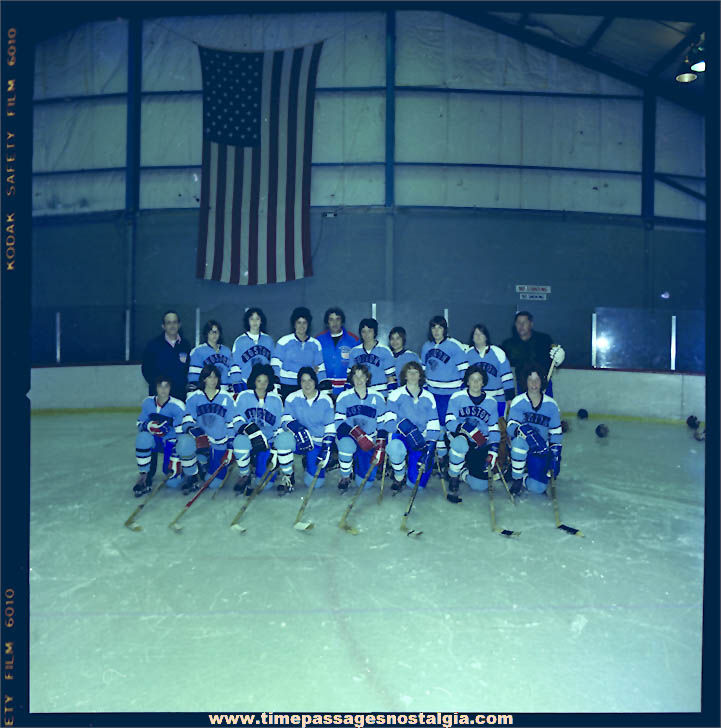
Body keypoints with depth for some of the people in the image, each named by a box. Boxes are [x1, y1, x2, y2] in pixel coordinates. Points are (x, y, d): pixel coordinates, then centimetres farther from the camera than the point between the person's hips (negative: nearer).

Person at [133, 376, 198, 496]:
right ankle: (144, 477, -15)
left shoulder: (177, 406, -18)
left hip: (172, 442, -3)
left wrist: (176, 459, -22)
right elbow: (140, 424, 4)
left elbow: (182, 433, -18)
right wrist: (150, 426, -22)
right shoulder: (147, 402, -4)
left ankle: (193, 475, 13)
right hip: (155, 441, 3)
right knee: (143, 437, -31)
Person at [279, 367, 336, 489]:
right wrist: (297, 428, -35)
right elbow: (285, 420, -13)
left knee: (315, 483, -11)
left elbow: (330, 427, 2)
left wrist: (326, 448, -7)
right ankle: (288, 476, -10)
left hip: (318, 443, 0)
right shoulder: (292, 398, -4)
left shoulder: (325, 400, -1)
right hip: (298, 441, 0)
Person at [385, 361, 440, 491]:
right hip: (400, 437, -2)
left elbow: (434, 427, 6)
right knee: (395, 448, -39)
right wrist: (404, 427, -27)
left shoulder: (428, 397, 11)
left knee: (417, 484, -9)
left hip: (421, 440, 2)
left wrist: (429, 450, -8)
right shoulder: (396, 395, 2)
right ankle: (399, 476, -9)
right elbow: (389, 422, -7)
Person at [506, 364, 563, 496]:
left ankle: (524, 477, 18)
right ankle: (516, 479, -19)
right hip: (519, 446, -1)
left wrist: (556, 456, 1)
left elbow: (556, 433, 8)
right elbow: (511, 427, -20)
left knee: (537, 487, -18)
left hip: (541, 450, 2)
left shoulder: (551, 404, 2)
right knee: (520, 440, -39)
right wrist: (527, 431, -39)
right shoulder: (518, 402, -7)